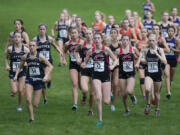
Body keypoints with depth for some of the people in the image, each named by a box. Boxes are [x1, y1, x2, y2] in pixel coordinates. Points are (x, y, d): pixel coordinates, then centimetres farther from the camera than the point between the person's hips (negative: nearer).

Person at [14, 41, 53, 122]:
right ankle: (31, 118, -1)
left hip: (39, 80, -2)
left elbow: (50, 66, -7)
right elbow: (20, 67, 16)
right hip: (29, 80, 2)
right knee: (28, 99, -17)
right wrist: (16, 75, 0)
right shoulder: (25, 57, 0)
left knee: (35, 104, -1)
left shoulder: (40, 56, -9)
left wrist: (46, 76, -20)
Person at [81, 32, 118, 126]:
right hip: (96, 76, 1)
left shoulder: (106, 49, -6)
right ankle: (100, 120, -5)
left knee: (106, 101, 0)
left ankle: (109, 95, 39)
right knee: (98, 98, -16)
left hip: (106, 76, -1)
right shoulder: (91, 51, 2)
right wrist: (83, 64, -10)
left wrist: (112, 66, -22)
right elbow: (85, 62, 13)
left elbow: (115, 60, -1)